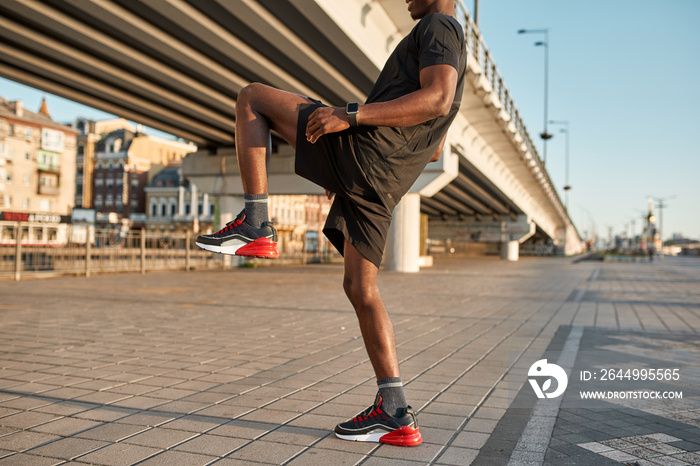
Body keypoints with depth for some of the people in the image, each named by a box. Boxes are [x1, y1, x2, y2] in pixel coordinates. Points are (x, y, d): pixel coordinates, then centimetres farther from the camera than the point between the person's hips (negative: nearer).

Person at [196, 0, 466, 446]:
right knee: (361, 288, 8)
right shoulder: (450, 49, 32)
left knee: (253, 97, 1)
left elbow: (437, 100, -18)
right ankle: (396, 414, 8)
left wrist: (351, 116, -21)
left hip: (364, 145, -9)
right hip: (380, 185, 9)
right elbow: (434, 150, 32)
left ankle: (256, 226, -8)